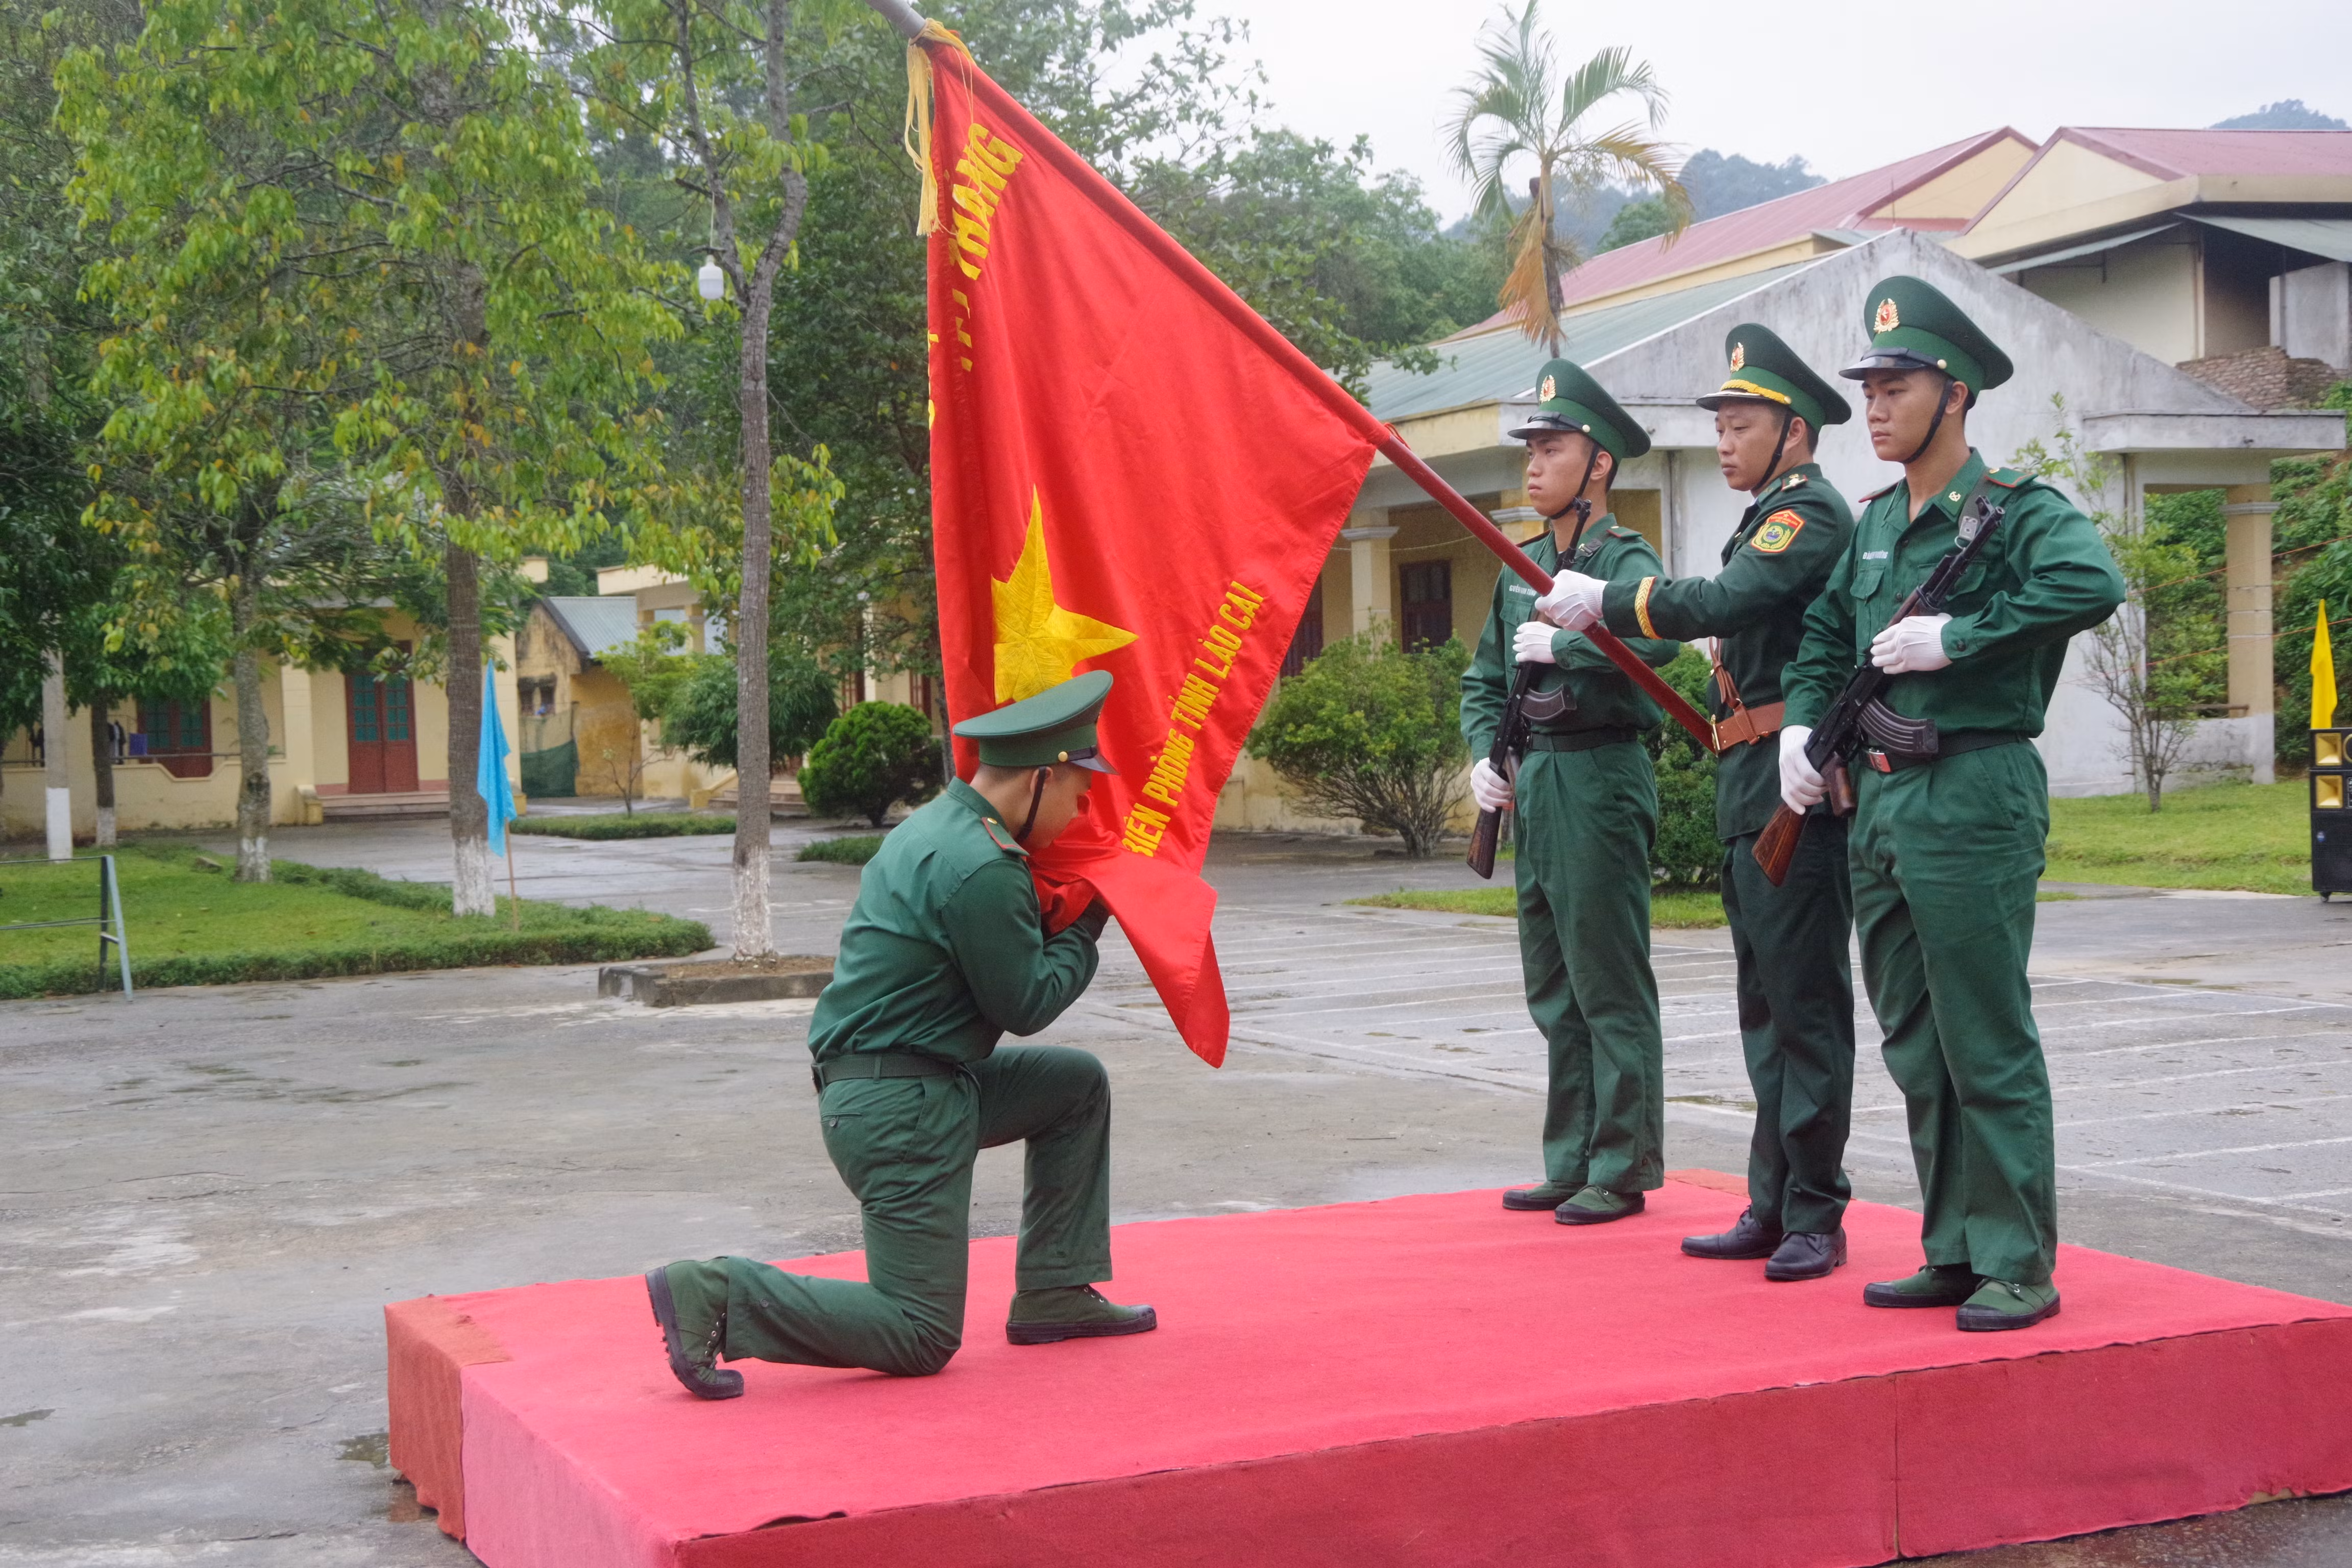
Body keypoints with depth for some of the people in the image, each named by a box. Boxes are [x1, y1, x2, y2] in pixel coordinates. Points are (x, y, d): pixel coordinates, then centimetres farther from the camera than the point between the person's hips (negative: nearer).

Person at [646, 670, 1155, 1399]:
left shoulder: (933, 827, 11)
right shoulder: (981, 869, -21)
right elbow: (1026, 1004, -11)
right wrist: (1090, 923, 2)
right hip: (903, 1112, -10)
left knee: (1079, 1085, 23)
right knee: (921, 1339, -4)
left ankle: (1054, 1298, 23)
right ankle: (714, 1295, -9)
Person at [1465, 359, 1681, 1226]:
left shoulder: (1625, 559, -9)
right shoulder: (1522, 568, 15)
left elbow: (1656, 637, -31)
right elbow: (1484, 677, 22)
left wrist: (1560, 642, -22)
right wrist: (1486, 755, 7)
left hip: (1600, 781, -8)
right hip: (1536, 786, 9)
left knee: (1611, 990, -3)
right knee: (1555, 992, 13)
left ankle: (1623, 1170, 5)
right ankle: (1570, 1163, 22)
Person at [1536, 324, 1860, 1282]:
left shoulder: (1811, 512, -10)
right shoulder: (1767, 519, 21)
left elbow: (1720, 603, -24)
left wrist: (1601, 603, -18)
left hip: (1794, 789, -10)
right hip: (1750, 791, 10)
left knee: (1806, 1001, -6)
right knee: (1766, 1003, 13)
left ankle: (1817, 1216, -1)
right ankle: (1773, 1206, 20)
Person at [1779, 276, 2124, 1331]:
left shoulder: (2013, 510, -7)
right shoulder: (1875, 522, 16)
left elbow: (2092, 582, -27)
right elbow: (1826, 633, 28)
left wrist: (1954, 639, -22)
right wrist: (1801, 724, 11)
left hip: (1974, 798, -8)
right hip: (1878, 801, 8)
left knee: (1988, 1045, -5)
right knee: (1915, 1047, 12)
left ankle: (2020, 1266, 3)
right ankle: (1952, 1254, 21)